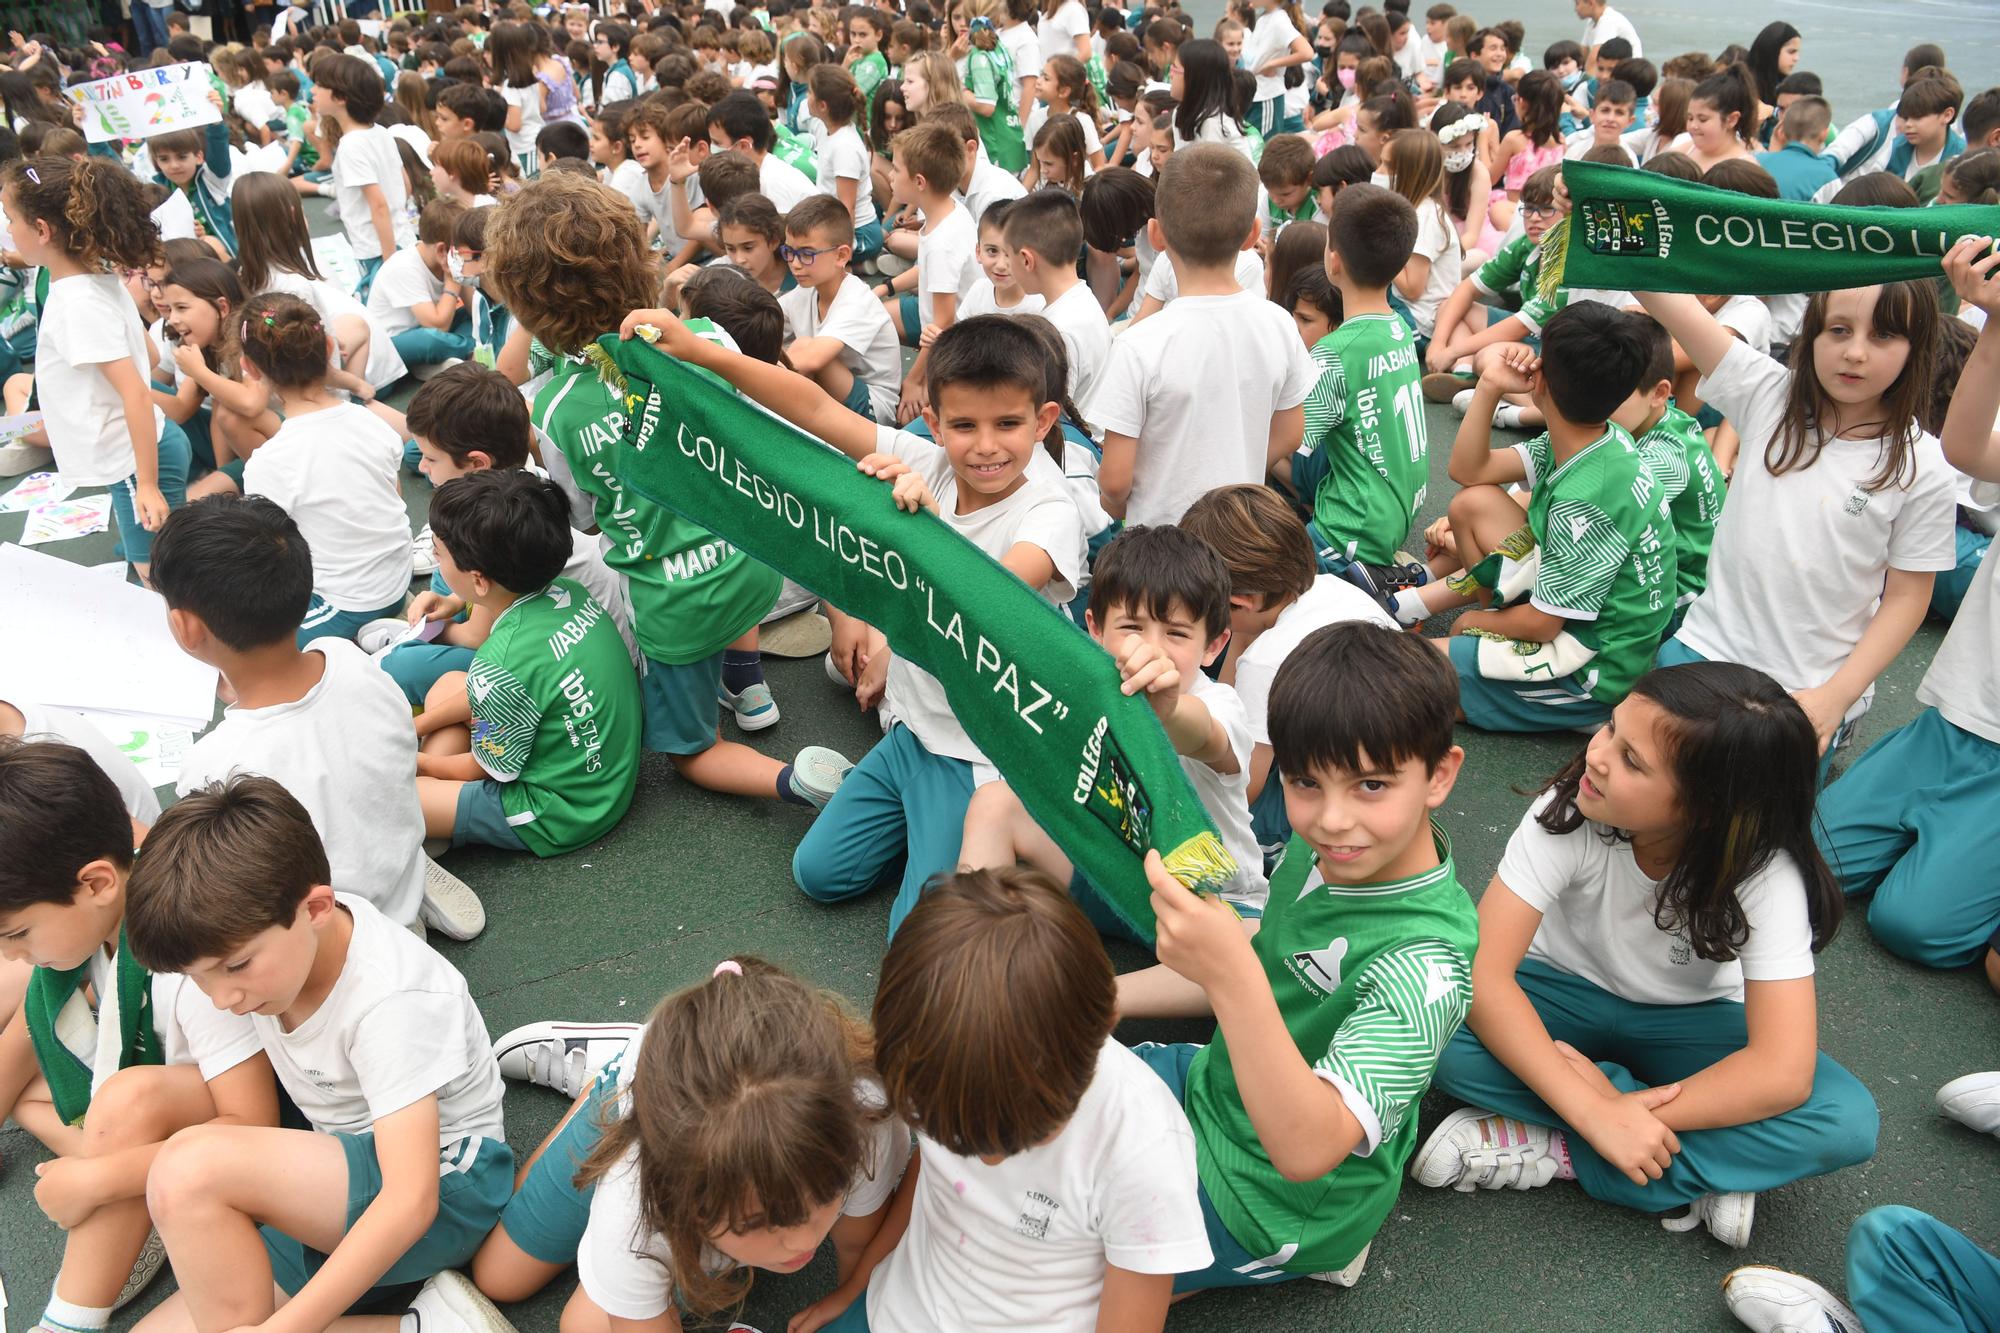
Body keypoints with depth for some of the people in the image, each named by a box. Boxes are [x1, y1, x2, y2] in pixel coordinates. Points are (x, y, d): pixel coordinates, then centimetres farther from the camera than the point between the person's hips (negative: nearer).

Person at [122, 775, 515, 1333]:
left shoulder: (388, 1000, -24)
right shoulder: (267, 957, -2)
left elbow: (411, 1201, -27)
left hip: (445, 1186, -9)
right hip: (343, 1188, 9)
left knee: (191, 1168, -26)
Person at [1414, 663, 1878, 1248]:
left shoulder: (1766, 873, -26)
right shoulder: (1569, 811, -28)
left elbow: (1783, 1072, -31)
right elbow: (1483, 974, -33)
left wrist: (1619, 1114, -33)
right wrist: (1596, 1111, -40)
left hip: (1686, 1022, 0)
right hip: (1567, 992, 0)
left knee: (1846, 1122, -26)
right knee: (1441, 1032, -32)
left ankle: (1552, 1150, -21)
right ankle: (1709, 1170, -18)